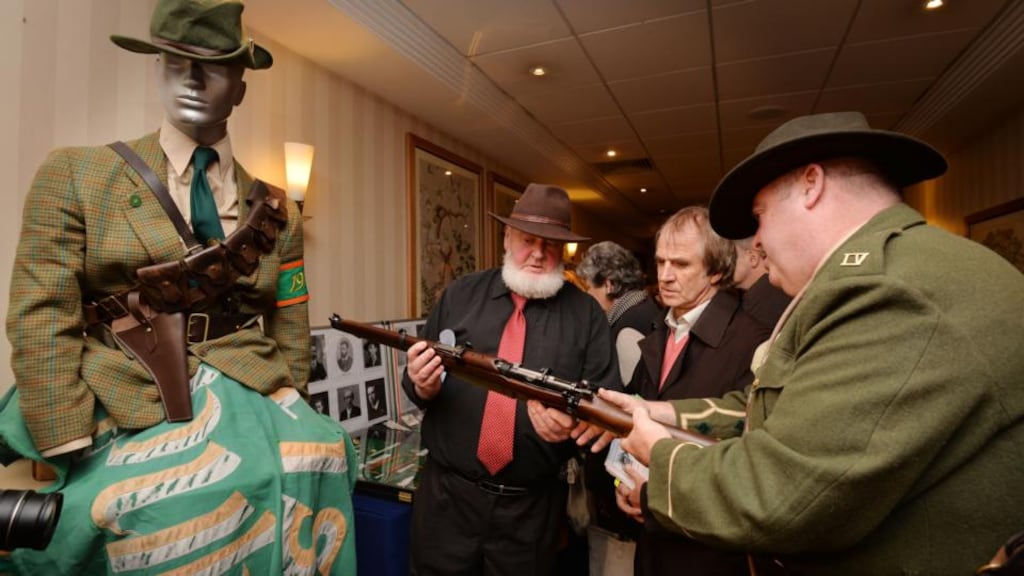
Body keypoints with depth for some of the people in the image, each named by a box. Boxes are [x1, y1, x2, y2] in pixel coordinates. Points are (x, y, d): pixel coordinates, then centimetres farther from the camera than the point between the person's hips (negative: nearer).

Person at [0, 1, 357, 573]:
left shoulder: (277, 213, 9)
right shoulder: (74, 174, 4)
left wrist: (284, 417, 4)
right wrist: (72, 456, -10)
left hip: (245, 393, 2)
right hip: (123, 403, -1)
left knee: (309, 459, -22)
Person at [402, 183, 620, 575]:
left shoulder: (587, 314, -2)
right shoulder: (459, 295, 2)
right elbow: (418, 380, 6)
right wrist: (422, 385, -17)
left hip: (532, 505, 0)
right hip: (447, 492, 1)